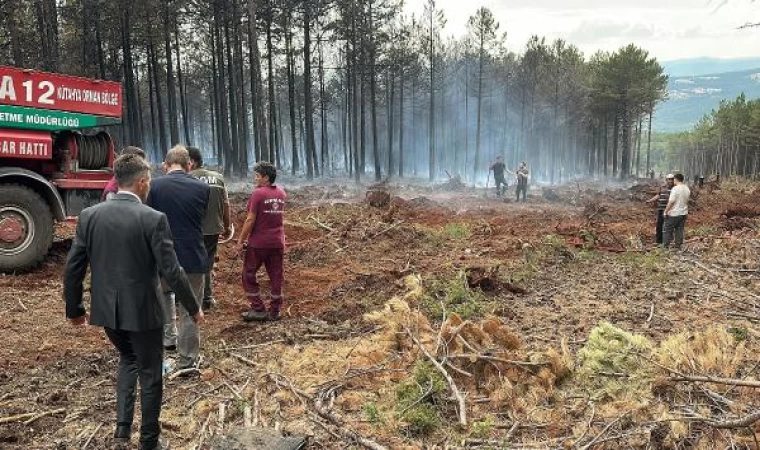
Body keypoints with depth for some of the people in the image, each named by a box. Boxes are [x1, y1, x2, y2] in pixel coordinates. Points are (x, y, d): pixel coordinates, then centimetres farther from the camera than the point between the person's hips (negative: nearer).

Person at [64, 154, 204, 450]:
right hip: (142, 310, -5)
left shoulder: (89, 215, -3)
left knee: (128, 359, 30)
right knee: (150, 374, 14)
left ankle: (122, 426, 25)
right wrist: (193, 308, -4)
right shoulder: (153, 219, -17)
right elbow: (171, 271, -17)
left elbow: (73, 268, 1)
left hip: (105, 309, 5)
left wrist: (73, 308, 14)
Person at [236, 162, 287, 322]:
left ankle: (258, 310, 6)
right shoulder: (281, 193, 8)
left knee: (249, 275, 7)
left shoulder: (257, 193, -13)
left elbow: (250, 220, -15)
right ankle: (275, 311, 15)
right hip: (277, 242, 6)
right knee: (276, 276, 9)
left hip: (258, 243, -6)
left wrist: (241, 240, -10)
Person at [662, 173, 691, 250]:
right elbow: (687, 201, 16)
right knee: (679, 230, 12)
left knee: (667, 229, 2)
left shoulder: (675, 189, -18)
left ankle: (665, 246, 3)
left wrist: (666, 211, -14)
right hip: (683, 213, 7)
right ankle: (678, 246, 15)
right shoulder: (687, 189, 7)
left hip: (674, 213, -7)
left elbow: (671, 202, -21)